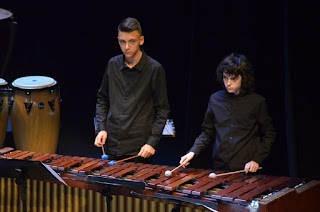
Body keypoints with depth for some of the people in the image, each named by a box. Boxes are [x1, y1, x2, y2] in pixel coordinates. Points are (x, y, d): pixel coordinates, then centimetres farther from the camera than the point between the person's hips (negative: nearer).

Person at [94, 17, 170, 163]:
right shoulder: (113, 65, 6)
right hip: (112, 147, 4)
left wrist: (152, 142, -12)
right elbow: (102, 99, 16)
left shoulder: (155, 69, -6)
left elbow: (162, 110, -3)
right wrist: (101, 128, 3)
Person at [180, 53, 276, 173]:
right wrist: (193, 152, 0)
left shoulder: (257, 102, -3)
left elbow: (269, 135, 3)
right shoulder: (215, 99, 6)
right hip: (219, 169, 3)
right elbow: (207, 132, 15)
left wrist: (256, 160, -8)